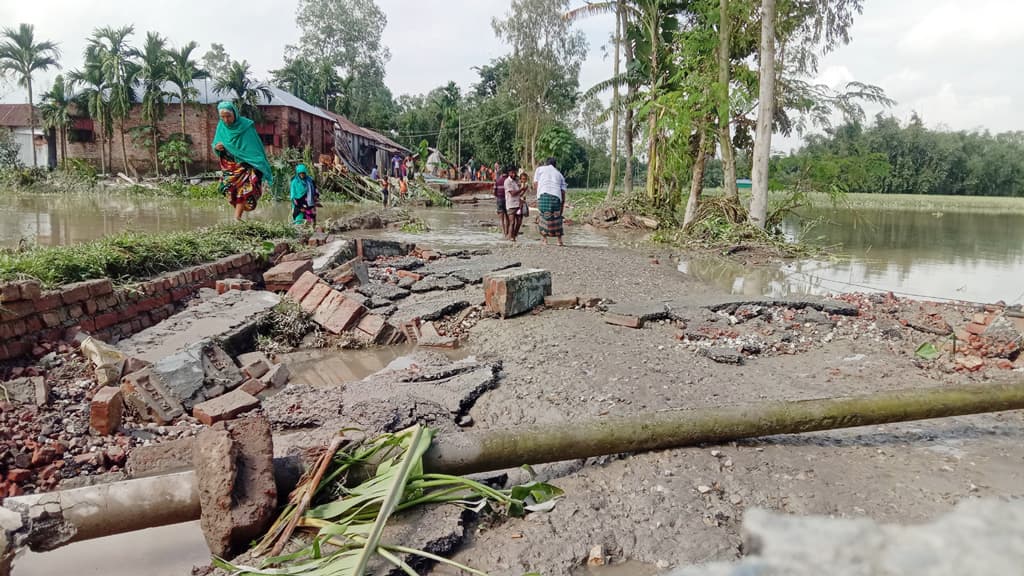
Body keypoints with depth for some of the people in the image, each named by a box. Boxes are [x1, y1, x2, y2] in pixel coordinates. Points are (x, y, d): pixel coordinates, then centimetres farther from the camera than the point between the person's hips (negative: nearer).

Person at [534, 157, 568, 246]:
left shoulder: (540, 169, 20)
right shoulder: (559, 174, 26)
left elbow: (535, 185, 12)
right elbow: (563, 192, 17)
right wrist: (562, 206, 22)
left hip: (543, 195, -2)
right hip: (556, 196, 2)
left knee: (544, 217, 6)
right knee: (557, 219, 11)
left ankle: (545, 240, 4)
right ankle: (559, 241, 13)